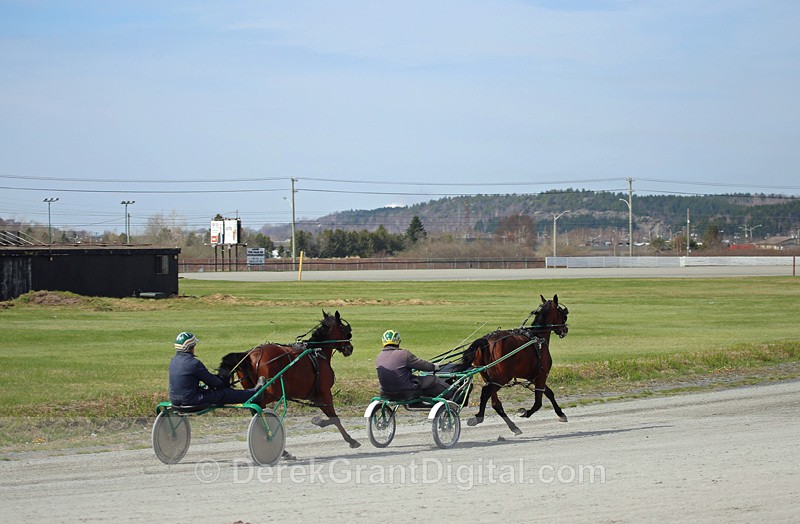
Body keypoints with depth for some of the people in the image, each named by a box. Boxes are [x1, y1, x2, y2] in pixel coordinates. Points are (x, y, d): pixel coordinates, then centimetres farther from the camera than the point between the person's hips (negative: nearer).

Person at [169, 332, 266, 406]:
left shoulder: (173, 361, 7)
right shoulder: (194, 363, -21)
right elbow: (211, 381, -9)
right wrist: (223, 383, 12)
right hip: (191, 400, -8)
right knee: (226, 393, 6)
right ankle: (255, 392, 20)